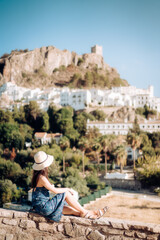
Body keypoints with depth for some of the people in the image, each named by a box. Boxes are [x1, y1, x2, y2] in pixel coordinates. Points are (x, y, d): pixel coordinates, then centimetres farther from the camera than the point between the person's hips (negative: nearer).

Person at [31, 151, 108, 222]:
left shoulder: (37, 175, 10)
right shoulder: (41, 177, -21)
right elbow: (54, 190, -17)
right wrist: (67, 189, -3)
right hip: (44, 207, -9)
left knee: (72, 210, 4)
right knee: (66, 194, -12)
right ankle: (84, 212, 0)